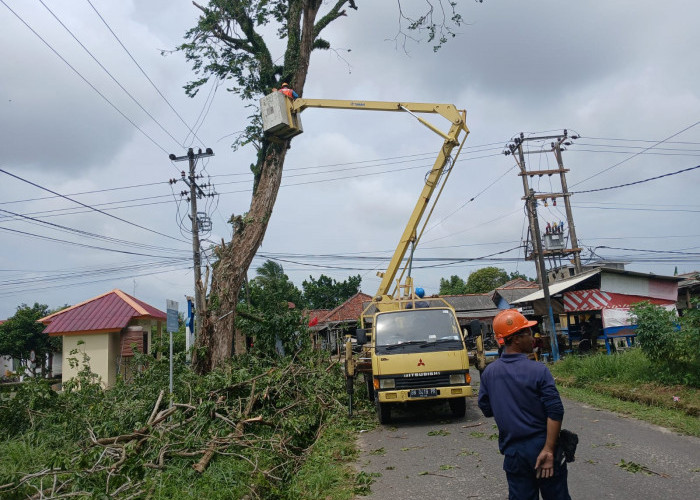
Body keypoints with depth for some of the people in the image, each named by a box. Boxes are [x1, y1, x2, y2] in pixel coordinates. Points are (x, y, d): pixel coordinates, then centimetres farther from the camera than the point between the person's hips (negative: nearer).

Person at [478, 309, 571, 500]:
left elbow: (486, 409, 9)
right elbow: (555, 411, -19)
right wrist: (549, 450, -18)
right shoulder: (538, 370, -14)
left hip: (513, 453, 3)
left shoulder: (489, 372, -1)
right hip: (541, 448, -3)